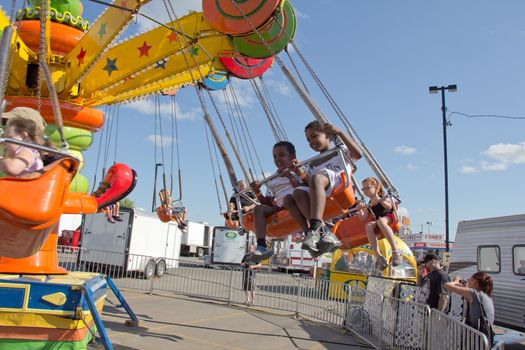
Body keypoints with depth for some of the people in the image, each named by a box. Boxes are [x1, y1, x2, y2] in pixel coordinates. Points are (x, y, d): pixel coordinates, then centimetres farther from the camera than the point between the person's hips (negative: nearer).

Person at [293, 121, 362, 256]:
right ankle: (324, 233, -41)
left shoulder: (341, 151, 22)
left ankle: (315, 230, -51)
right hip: (322, 196, 5)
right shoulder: (313, 164, 35)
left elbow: (357, 154, -2)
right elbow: (308, 185, 20)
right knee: (299, 191, -27)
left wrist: (340, 133, -6)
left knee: (317, 177, -35)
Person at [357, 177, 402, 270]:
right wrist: (361, 210, -7)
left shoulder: (384, 198, 7)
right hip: (378, 226, 3)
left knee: (380, 220, -39)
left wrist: (379, 199, -19)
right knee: (369, 225, -32)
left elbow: (389, 207, -13)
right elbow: (363, 219, 8)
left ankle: (396, 252, -42)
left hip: (389, 219, -3)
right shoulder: (368, 205, 17)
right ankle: (378, 256, -38)